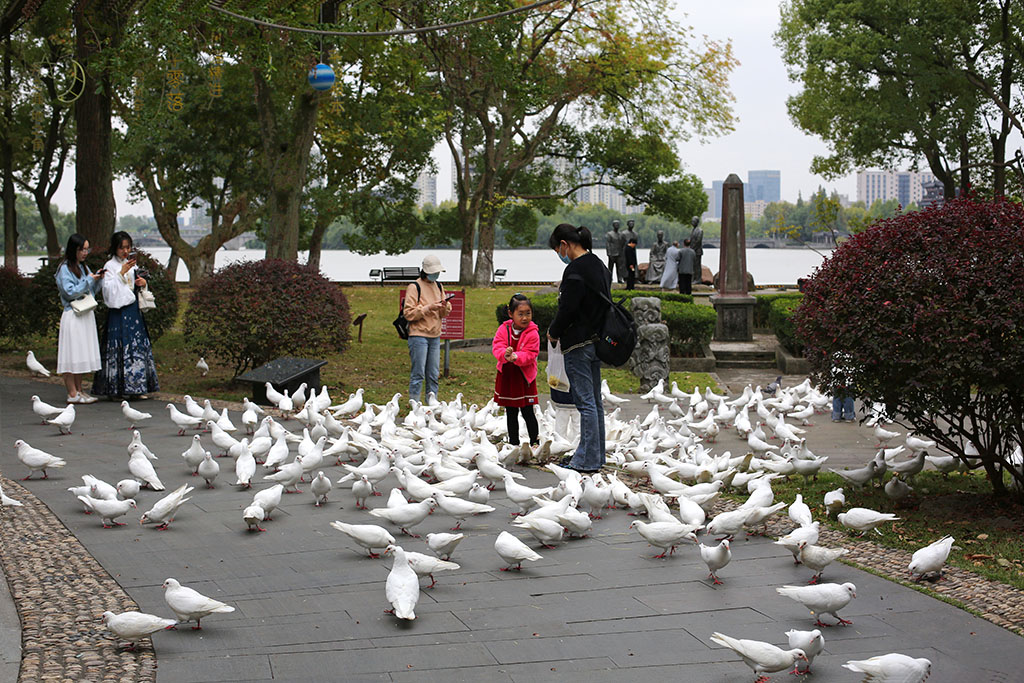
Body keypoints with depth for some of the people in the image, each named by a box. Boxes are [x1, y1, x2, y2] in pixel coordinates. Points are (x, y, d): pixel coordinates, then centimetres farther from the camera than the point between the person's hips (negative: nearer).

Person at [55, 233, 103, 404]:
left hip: (86, 314, 8)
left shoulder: (84, 267, 15)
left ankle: (79, 391, 14)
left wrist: (97, 278, 0)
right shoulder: (65, 269, -8)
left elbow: (91, 291, 17)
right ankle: (72, 394, -5)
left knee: (82, 355, 9)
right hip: (73, 316, -8)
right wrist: (89, 280, -16)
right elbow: (70, 292, -16)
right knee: (72, 354, -6)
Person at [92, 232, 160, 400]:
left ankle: (136, 388, 8)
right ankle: (119, 387, -6)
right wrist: (121, 273, -21)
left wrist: (143, 283, 4)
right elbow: (108, 289, -15)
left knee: (138, 347, 4)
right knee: (120, 347, -9)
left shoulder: (132, 265, 15)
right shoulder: (110, 266, -4)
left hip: (134, 310, 7)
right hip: (119, 312, -7)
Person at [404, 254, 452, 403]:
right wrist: (428, 308, -20)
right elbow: (408, 313, -13)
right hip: (418, 336, -6)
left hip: (435, 336, 6)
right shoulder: (414, 287, -7)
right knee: (418, 373, -6)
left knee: (433, 374, 9)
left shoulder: (438, 286, 14)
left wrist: (445, 307, -5)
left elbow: (444, 314, 17)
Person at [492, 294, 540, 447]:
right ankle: (513, 443, 24)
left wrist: (515, 357, -35)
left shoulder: (532, 333, -11)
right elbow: (497, 347, -10)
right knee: (511, 414, 14)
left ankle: (535, 441, 14)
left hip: (525, 376, -3)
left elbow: (530, 354, -17)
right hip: (506, 376, 3)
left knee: (528, 413, 1)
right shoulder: (504, 329, -2)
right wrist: (505, 354, -33)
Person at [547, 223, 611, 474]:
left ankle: (587, 460, -1)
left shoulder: (575, 271, -18)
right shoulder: (599, 266, 11)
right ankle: (596, 455, 23)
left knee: (585, 402, -5)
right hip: (597, 340, 10)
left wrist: (554, 332, -1)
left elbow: (567, 309, -20)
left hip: (578, 344, -10)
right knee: (595, 400, 15)